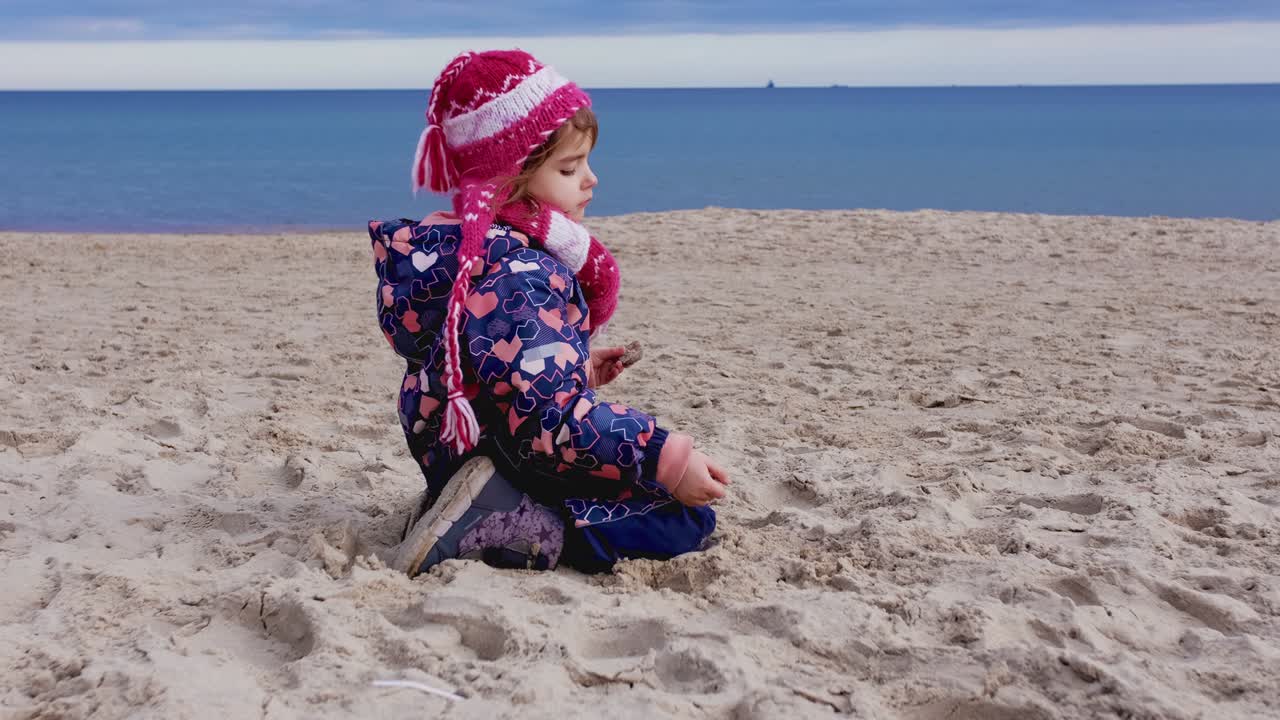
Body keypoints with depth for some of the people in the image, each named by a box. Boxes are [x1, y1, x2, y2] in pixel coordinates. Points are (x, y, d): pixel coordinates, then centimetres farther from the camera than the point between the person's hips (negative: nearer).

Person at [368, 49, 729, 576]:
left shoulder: (469, 250, 6)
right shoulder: (514, 276, -27)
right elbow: (553, 416, -32)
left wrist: (579, 369, 17)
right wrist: (667, 458, -29)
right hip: (514, 469, -11)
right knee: (687, 520, -14)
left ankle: (491, 516, 9)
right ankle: (503, 530, -18)